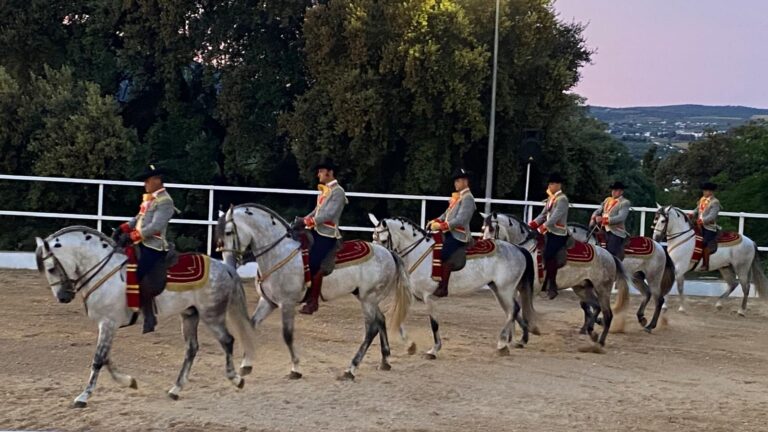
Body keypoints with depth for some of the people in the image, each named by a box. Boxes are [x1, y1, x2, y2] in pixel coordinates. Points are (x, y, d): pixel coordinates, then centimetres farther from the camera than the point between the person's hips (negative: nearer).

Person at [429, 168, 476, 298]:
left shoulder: (467, 198, -12)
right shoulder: (457, 196, 15)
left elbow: (460, 220, -20)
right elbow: (447, 213, 20)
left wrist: (441, 226, -22)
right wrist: (436, 221, 2)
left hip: (458, 235, -10)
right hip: (449, 232, 10)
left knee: (445, 257, -21)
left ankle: (443, 288, -15)